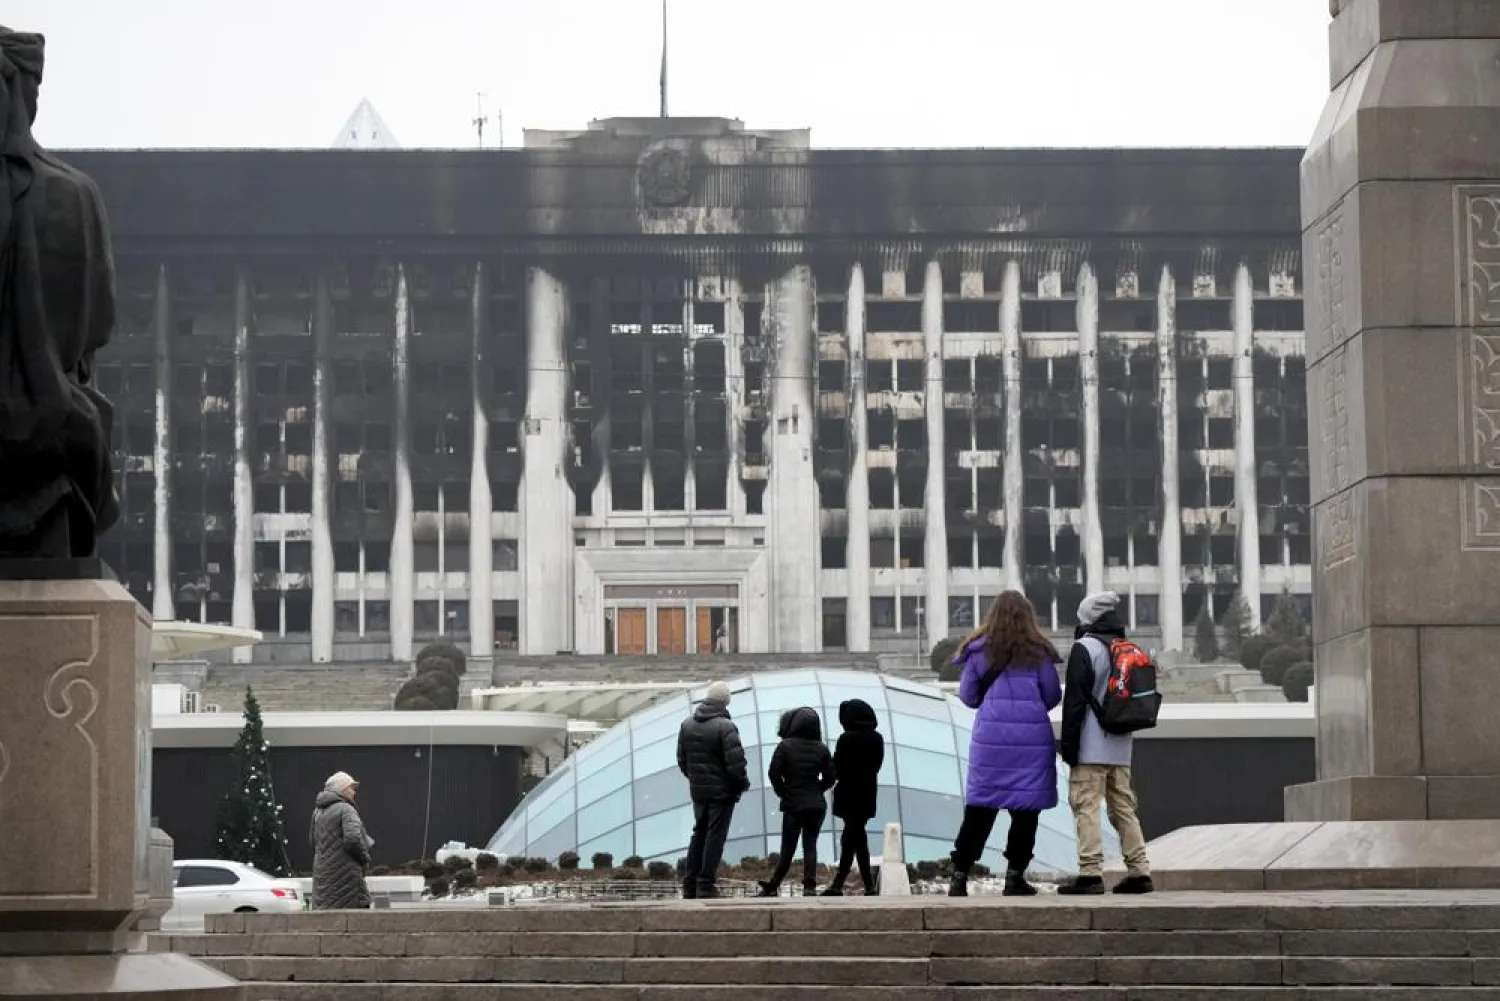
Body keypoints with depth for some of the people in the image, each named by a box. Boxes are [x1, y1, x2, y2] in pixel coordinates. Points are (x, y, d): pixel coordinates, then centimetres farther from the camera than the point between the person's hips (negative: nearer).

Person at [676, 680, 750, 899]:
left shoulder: (687, 725, 5)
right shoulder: (725, 727, -17)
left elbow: (681, 759, 11)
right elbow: (736, 763, -19)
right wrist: (743, 783, -3)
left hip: (698, 790, 6)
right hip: (722, 791, -6)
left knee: (699, 834, 16)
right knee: (715, 836, 0)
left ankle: (689, 884, 15)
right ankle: (706, 884, -2)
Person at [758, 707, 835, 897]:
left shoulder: (785, 746, -8)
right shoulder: (822, 749, 1)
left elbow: (774, 773, -11)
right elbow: (829, 777, 1)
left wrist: (783, 792, 3)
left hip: (793, 805, -2)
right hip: (816, 806, 2)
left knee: (788, 848, 4)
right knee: (810, 846, 4)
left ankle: (773, 886, 9)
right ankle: (810, 886, -6)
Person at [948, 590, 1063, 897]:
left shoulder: (979, 650, 2)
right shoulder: (1039, 652, 0)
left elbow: (967, 696, 6)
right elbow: (1053, 696, 5)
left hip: (991, 734, 1)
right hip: (1032, 735, -1)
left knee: (979, 808, 5)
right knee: (1026, 808, 6)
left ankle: (960, 877, 3)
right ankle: (1015, 876, 5)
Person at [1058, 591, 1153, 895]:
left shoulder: (1084, 648, -10)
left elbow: (1075, 700, -14)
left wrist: (1069, 744, -11)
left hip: (1091, 747, -8)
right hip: (1121, 746, 8)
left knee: (1086, 806, -7)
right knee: (1124, 806, 12)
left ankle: (1090, 872, -13)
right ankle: (1139, 872, 11)